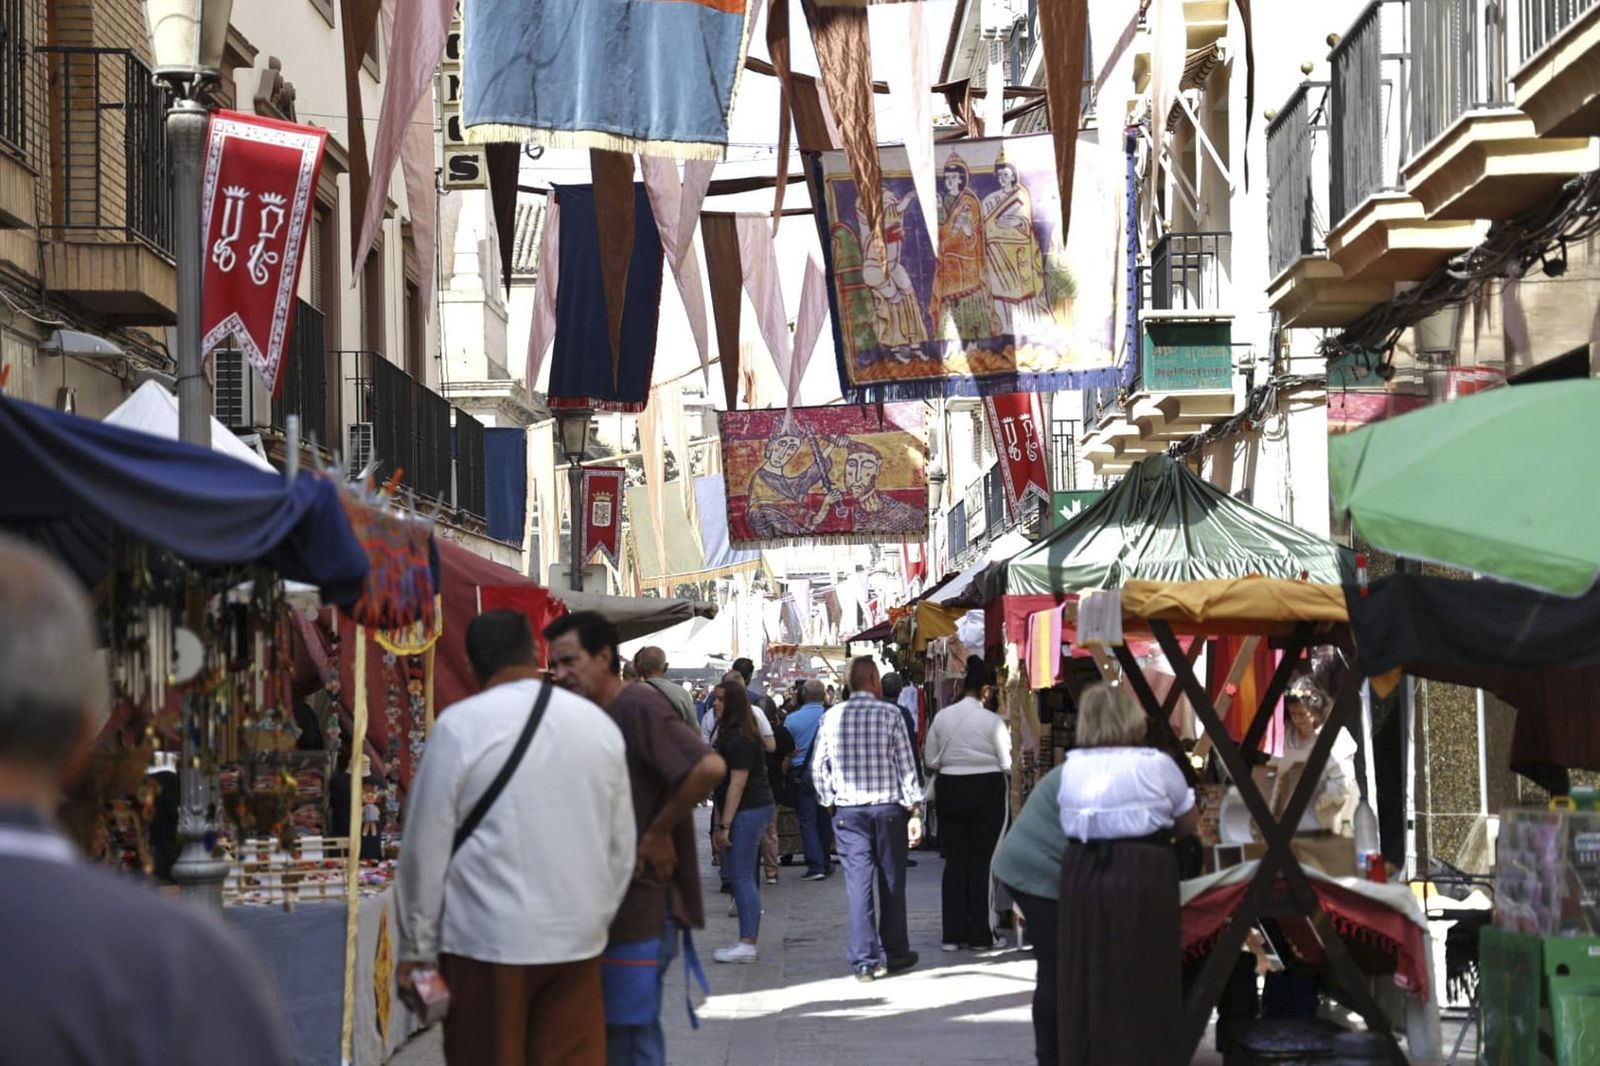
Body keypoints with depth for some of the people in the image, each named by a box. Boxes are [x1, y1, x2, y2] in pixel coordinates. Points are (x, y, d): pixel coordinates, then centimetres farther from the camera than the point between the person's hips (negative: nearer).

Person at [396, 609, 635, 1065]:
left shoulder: (460, 726, -7)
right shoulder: (600, 724, 7)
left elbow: (426, 848, -5)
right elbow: (621, 848, 11)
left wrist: (415, 946, 3)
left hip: (489, 940, -4)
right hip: (577, 940, 4)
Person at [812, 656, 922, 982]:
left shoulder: (832, 717, 1)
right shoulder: (889, 713, -5)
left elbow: (818, 767, 3)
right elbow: (906, 764, -6)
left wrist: (830, 801, 15)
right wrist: (915, 810, -3)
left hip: (848, 811, 1)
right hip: (888, 807, -1)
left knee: (859, 884, 1)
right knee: (891, 882, 11)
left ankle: (866, 960, -2)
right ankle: (895, 953, 20)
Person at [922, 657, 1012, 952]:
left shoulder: (942, 717, 0)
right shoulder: (992, 721, -10)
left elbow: (930, 761, 5)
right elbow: (1007, 764, -7)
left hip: (950, 791, 3)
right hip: (987, 790, -3)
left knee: (954, 860, 8)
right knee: (983, 861, 4)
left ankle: (952, 934, 8)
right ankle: (980, 935, 6)